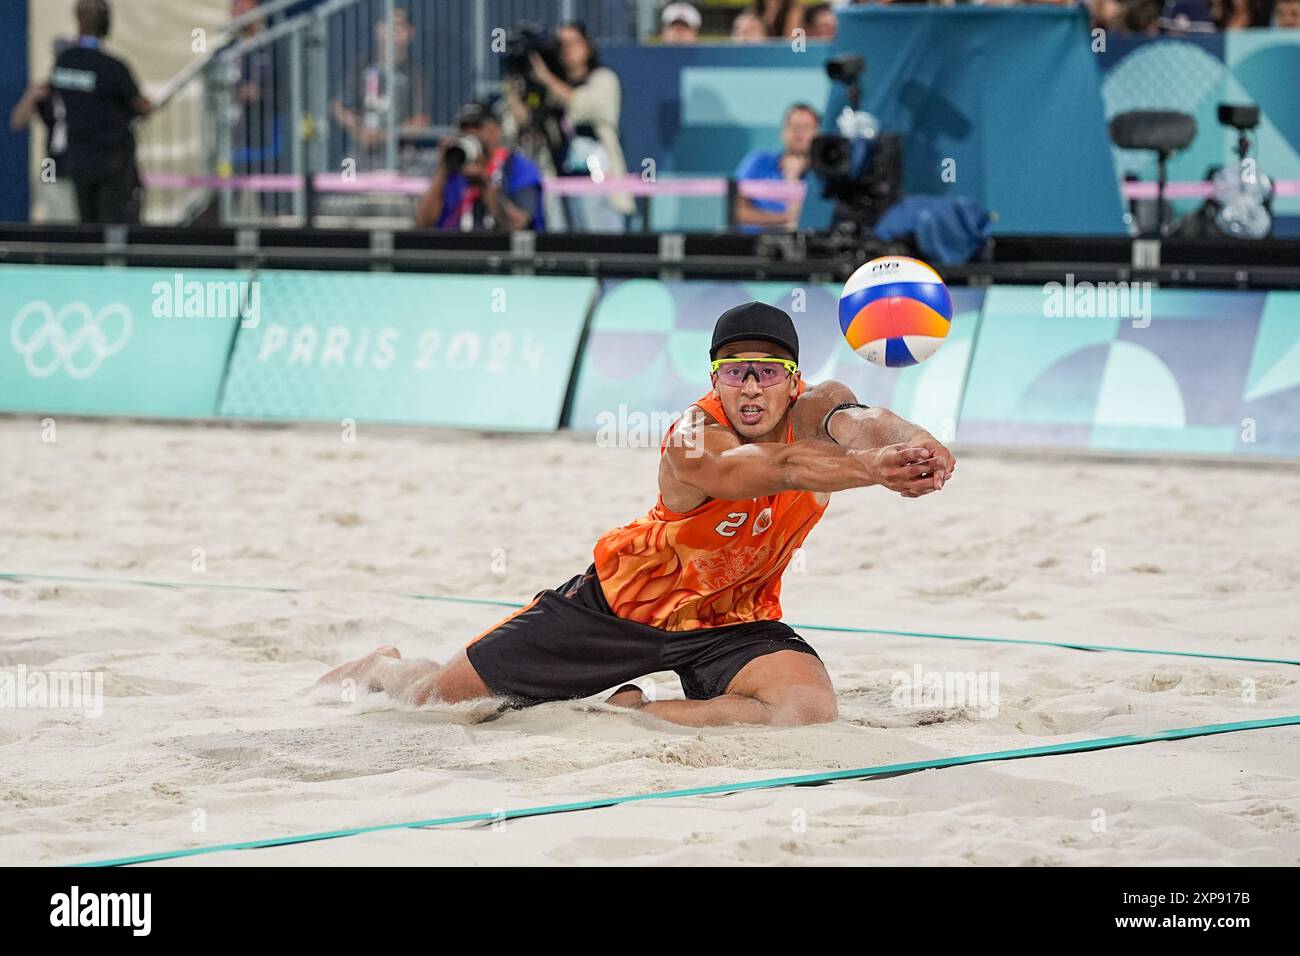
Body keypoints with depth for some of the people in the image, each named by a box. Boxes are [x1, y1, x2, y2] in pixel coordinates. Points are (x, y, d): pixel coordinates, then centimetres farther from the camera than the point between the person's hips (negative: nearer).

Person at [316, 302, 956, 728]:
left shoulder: (816, 411, -19)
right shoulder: (693, 442, -32)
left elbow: (861, 423, -44)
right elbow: (780, 468, -53)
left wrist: (914, 445, -69)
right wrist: (869, 468, -71)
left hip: (732, 620, 3)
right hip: (624, 598, -3)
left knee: (810, 706, -29)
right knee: (438, 695, 2)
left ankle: (633, 713, -8)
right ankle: (382, 669, 42)